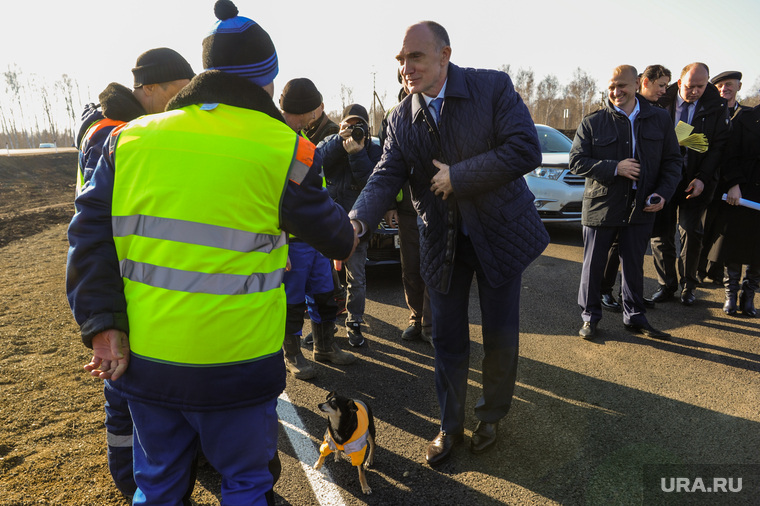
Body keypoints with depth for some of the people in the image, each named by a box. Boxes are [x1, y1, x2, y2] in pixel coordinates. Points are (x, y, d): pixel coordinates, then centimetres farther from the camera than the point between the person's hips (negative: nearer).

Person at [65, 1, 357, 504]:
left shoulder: (130, 140, 2)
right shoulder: (284, 149, -9)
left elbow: (90, 235, 0)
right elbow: (329, 229, 3)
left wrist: (103, 326, 1)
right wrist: (350, 240, 25)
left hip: (144, 358, 4)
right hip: (236, 363, -4)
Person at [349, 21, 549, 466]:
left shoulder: (493, 87, -11)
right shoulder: (401, 119, -2)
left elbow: (526, 150, -21)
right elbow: (386, 177, -11)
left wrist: (457, 177, -21)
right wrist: (357, 221, -30)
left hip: (500, 232, -2)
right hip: (443, 242, 3)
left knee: (500, 336, 10)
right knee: (448, 338, 10)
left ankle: (492, 416, 36)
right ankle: (450, 426, 30)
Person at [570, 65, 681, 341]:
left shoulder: (660, 119, 5)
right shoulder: (592, 122, -4)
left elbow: (672, 160, 9)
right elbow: (576, 161, -7)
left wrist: (663, 193, -6)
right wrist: (615, 168, -18)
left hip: (640, 208, 3)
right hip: (601, 206, -2)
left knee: (634, 265, 13)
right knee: (593, 265, 6)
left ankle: (635, 317, 28)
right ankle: (590, 317, 20)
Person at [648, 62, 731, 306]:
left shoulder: (717, 107, 0)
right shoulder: (663, 102, 0)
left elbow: (719, 146, -2)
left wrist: (702, 178, -12)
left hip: (696, 180, -1)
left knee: (691, 232, 1)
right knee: (661, 233, 2)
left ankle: (687, 286, 17)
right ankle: (666, 285, 15)